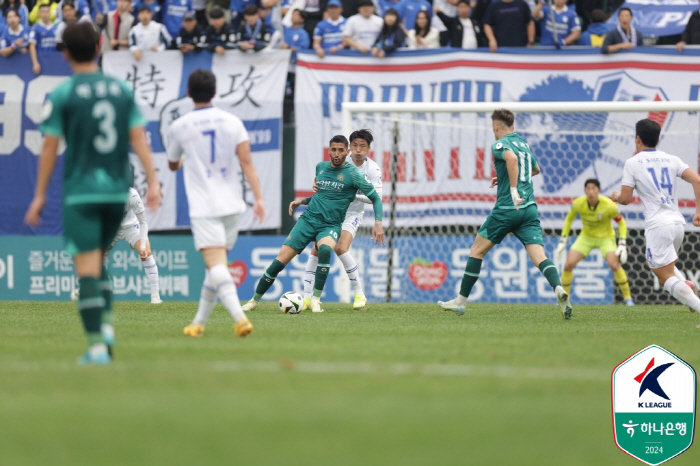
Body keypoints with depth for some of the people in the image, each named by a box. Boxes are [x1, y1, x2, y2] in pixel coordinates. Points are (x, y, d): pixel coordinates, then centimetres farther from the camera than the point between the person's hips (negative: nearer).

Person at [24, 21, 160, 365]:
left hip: (81, 192, -4)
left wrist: (40, 195, 4)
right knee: (98, 261, 21)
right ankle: (106, 325, 5)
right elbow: (138, 138, 2)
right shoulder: (120, 90, 6)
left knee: (87, 268, -5)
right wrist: (152, 182, 2)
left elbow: (50, 148, -3)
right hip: (117, 190, 4)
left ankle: (97, 346, -11)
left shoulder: (62, 95, -5)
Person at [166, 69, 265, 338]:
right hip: (232, 205, 4)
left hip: (203, 208, -4)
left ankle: (239, 317, -34)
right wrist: (259, 198, -8)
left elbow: (173, 165, 20)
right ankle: (199, 323, 22)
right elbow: (246, 162, -6)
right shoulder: (232, 122, 4)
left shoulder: (179, 127, 2)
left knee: (216, 266, -15)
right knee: (216, 266, 16)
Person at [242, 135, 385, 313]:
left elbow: (375, 198, -3)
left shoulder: (353, 173, -4)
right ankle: (254, 300, 10)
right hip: (308, 219, 3)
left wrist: (378, 222, -15)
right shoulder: (320, 167, 10)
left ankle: (315, 300, -26)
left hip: (331, 225, -3)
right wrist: (303, 201, 12)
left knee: (325, 249, -37)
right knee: (281, 260, -6)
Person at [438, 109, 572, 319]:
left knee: (477, 250, 10)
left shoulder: (499, 145, -3)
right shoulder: (524, 144, 19)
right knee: (539, 257, -7)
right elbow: (535, 169, 38)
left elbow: (511, 158, -28)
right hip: (530, 208, 6)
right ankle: (558, 289, -35)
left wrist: (513, 189, -27)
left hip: (507, 209, -6)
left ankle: (460, 301, 15)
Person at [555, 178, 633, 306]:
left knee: (614, 265, -25)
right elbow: (569, 219, 2)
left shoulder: (609, 205, -25)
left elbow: (621, 222, -9)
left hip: (605, 237, -3)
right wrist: (562, 241, 1)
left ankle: (627, 297, -7)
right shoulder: (578, 203, -18)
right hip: (586, 237, 3)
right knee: (568, 264, -11)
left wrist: (622, 244, -17)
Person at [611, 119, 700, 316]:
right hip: (677, 222, 6)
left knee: (666, 277, -4)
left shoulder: (632, 163, 0)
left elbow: (625, 199, -1)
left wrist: (616, 196, 22)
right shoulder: (671, 160, 12)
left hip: (657, 225, -6)